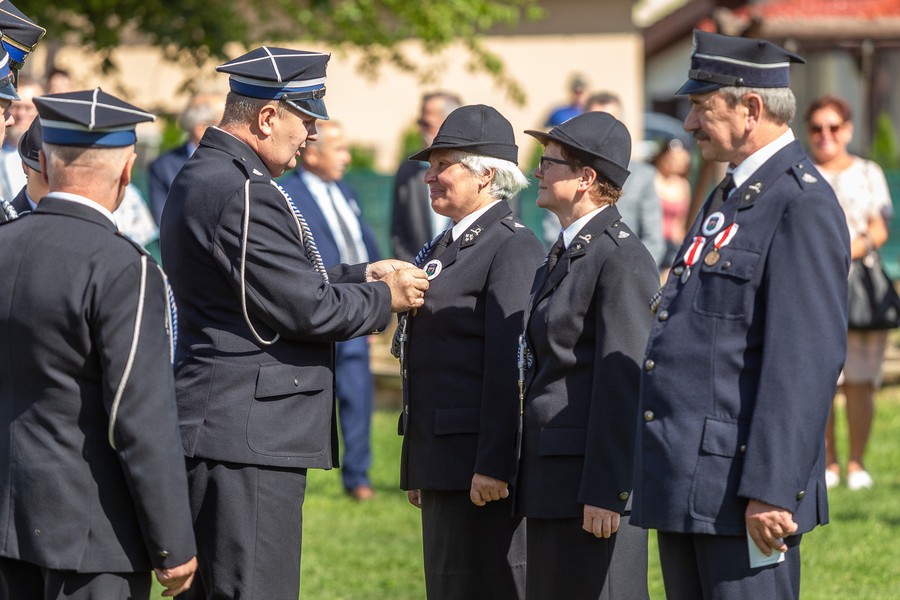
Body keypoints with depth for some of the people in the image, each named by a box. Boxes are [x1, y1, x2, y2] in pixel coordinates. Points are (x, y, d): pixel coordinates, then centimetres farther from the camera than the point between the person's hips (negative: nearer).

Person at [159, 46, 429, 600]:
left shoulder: (202, 178, 15)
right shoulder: (243, 194, -19)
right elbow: (307, 310, -17)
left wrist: (360, 276, 15)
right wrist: (385, 297, -1)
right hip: (249, 436, -11)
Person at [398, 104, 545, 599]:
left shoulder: (512, 248, -11)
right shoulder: (446, 248, 19)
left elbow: (512, 366, -18)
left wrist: (494, 466, -23)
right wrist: (416, 469, 21)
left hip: (484, 469, -10)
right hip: (442, 466, 10)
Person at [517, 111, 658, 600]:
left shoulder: (622, 258, -13)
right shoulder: (564, 255, 18)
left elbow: (623, 382, -18)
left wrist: (605, 491, -21)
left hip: (595, 484, -10)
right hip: (552, 482, 10)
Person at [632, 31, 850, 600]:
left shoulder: (802, 205, -13)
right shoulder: (728, 197, 18)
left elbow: (807, 362, -20)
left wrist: (771, 491, -24)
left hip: (741, 486, -10)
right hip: (685, 488, 10)